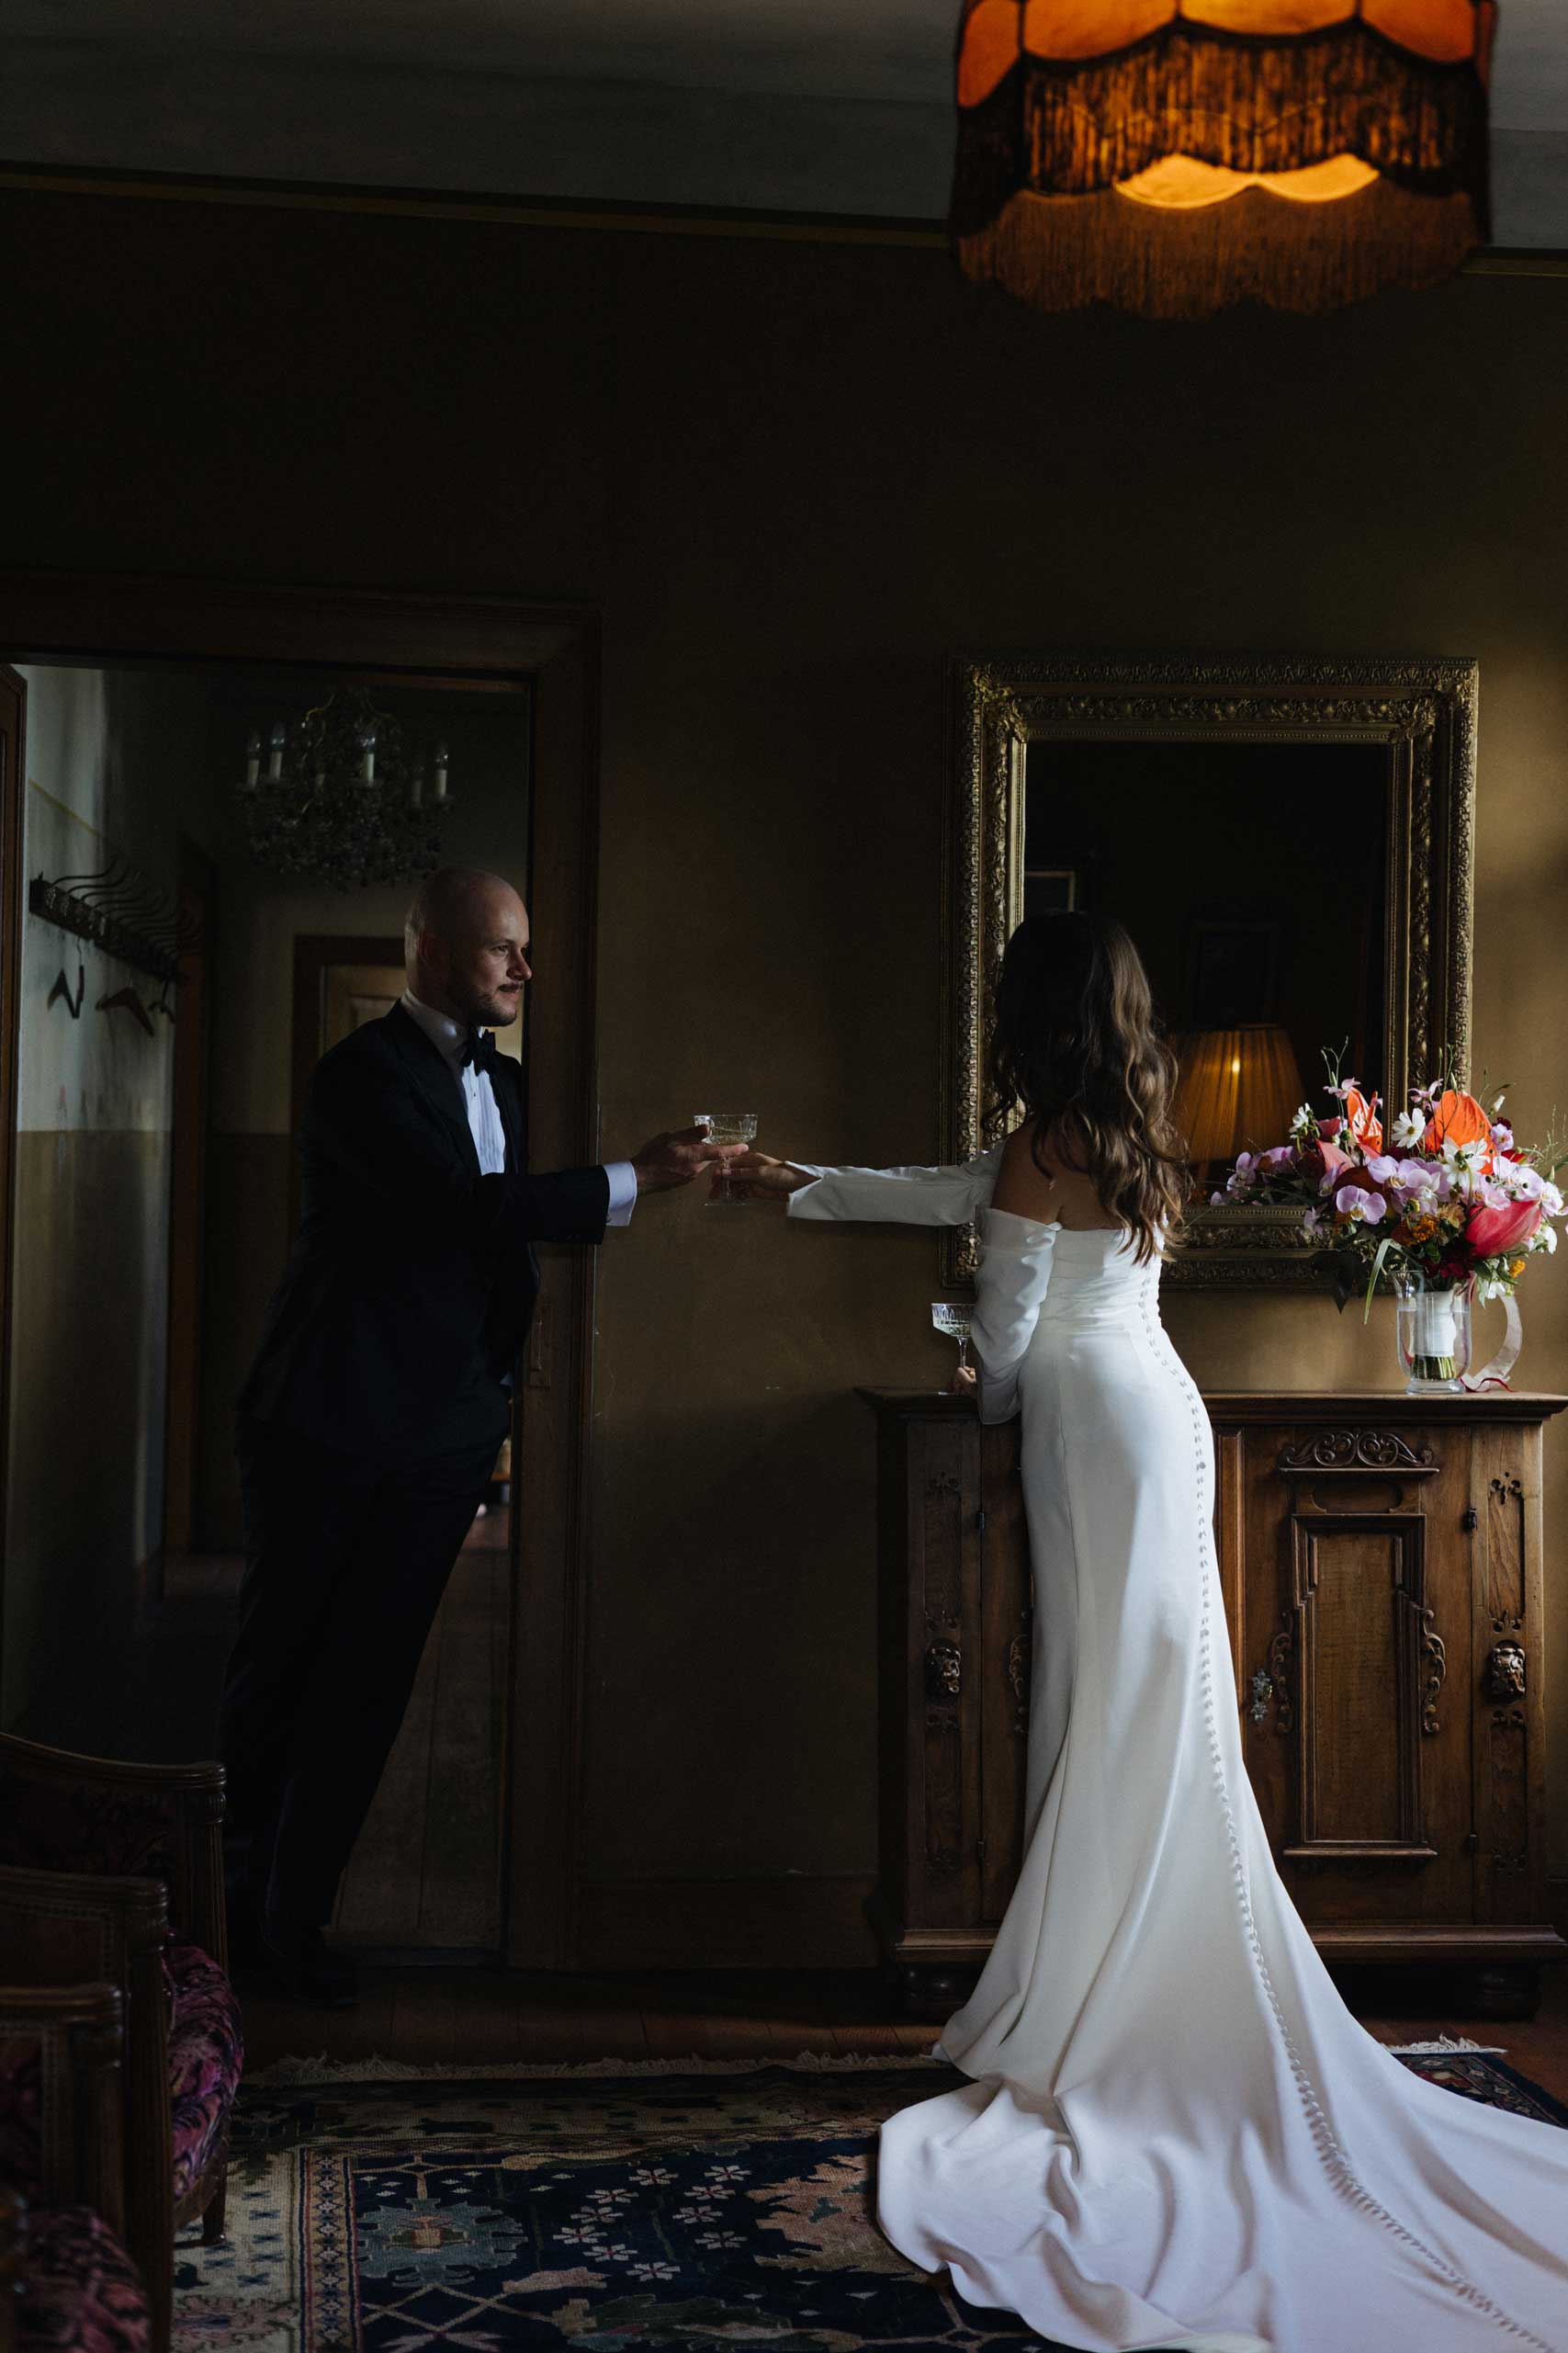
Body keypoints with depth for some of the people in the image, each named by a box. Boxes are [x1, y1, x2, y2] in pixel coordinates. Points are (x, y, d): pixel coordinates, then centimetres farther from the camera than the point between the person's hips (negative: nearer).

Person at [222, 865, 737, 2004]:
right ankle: (236, 1875, 29)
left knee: (371, 1681, 7)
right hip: (334, 1421, -6)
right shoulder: (362, 1073, -13)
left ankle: (295, 1914, 18)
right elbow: (466, 1206, -25)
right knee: (281, 1664, 8)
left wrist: (500, 1387, 15)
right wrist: (636, 1178, -26)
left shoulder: (503, 1080, 12)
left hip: (444, 1432, 6)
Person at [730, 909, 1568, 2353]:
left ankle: (1080, 2014, 4)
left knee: (1113, 1705, -4)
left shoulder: (1043, 1152, -11)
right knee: (1143, 1707, 8)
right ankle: (1112, 2007, 14)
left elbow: (1005, 1324, -6)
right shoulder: (1129, 1140, 14)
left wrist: (998, 1398, 18)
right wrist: (806, 1186, 30)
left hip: (1094, 1422, -8)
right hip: (1154, 1410, 8)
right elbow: (959, 1192, 23)